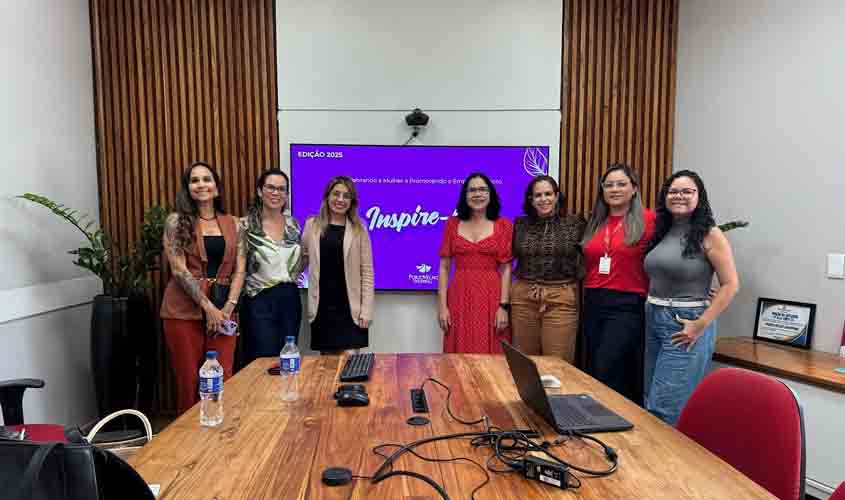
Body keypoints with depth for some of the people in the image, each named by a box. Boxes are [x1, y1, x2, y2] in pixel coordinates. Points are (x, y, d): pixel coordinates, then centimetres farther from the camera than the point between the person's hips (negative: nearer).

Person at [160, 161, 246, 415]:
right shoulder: (176, 221, 1)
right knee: (190, 380, 4)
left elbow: (239, 270, 5)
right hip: (185, 310, -2)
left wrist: (227, 309, -8)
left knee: (223, 379, 1)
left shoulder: (232, 224, 10)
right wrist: (208, 307, -13)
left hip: (223, 310, 2)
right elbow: (179, 270, -7)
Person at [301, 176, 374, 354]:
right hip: (322, 309, 2)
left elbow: (367, 272, -2)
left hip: (350, 309, -2)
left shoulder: (358, 230, 0)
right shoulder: (312, 225, 5)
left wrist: (366, 311, -7)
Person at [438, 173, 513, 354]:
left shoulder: (503, 225, 3)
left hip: (491, 298, -1)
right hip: (459, 297, 1)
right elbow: (444, 267, 5)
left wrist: (504, 306, -7)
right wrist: (443, 306, -2)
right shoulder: (453, 224, 6)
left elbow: (506, 269, 0)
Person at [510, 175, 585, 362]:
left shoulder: (575, 223, 1)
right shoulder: (520, 224, 8)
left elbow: (585, 260, 4)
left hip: (562, 299, -2)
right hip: (523, 297, 3)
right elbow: (510, 258, 16)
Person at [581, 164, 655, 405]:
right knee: (592, 373, 14)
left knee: (605, 376, -8)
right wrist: (587, 295, 11)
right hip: (593, 303, 7)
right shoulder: (595, 222, 12)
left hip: (627, 305, -6)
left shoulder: (648, 220, -6)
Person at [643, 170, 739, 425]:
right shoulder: (661, 231, 10)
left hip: (685, 324, -7)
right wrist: (650, 310, 7)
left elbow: (730, 285, -11)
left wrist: (701, 324, -16)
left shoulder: (710, 234, -8)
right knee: (650, 403, 14)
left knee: (665, 408, -4)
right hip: (653, 320, 7)